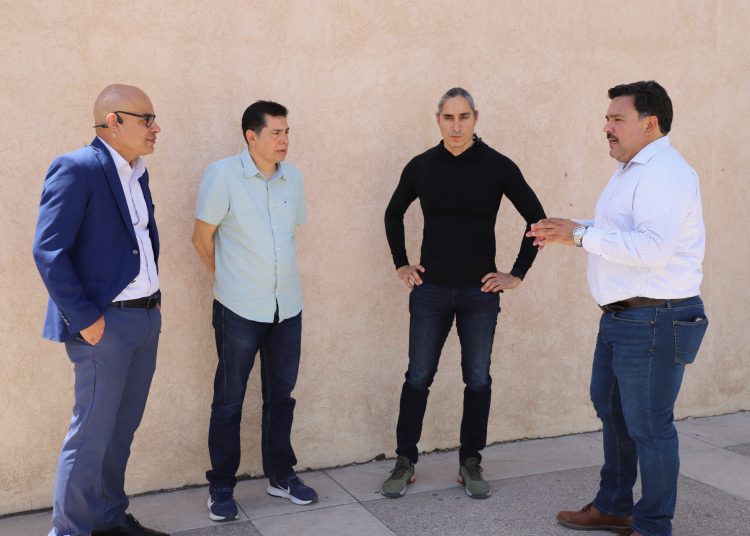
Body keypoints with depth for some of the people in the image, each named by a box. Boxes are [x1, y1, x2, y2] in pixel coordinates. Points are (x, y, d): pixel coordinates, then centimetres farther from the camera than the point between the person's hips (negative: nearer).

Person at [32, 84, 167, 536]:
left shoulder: (137, 172, 11)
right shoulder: (76, 169, -13)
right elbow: (49, 252, -17)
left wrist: (153, 296, 10)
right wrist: (85, 320, -16)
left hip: (146, 317, 8)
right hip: (106, 323, -8)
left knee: (121, 430, 17)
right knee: (91, 436, 2)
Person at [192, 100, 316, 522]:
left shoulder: (292, 176, 4)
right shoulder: (223, 175, -11)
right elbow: (203, 237, -5)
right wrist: (229, 278, 6)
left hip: (288, 305, 5)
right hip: (240, 309, -5)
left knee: (281, 394, 15)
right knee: (229, 399, 7)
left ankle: (281, 475, 30)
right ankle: (222, 486, 20)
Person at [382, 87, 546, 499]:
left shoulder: (498, 167, -5)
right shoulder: (421, 166, 0)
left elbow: (536, 218, 1)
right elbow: (393, 215, 16)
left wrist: (517, 274, -1)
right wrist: (401, 264, 10)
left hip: (479, 292, -1)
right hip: (430, 290, 1)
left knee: (478, 380, 7)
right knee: (418, 377, 5)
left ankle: (470, 464, 21)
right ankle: (405, 462, 18)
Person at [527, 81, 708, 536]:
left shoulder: (664, 173, -18)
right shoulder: (633, 170, 15)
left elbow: (652, 247, -30)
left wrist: (582, 234, -23)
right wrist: (570, 229, 10)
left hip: (654, 321, -11)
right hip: (621, 316, 11)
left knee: (648, 426, 0)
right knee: (613, 412, 20)